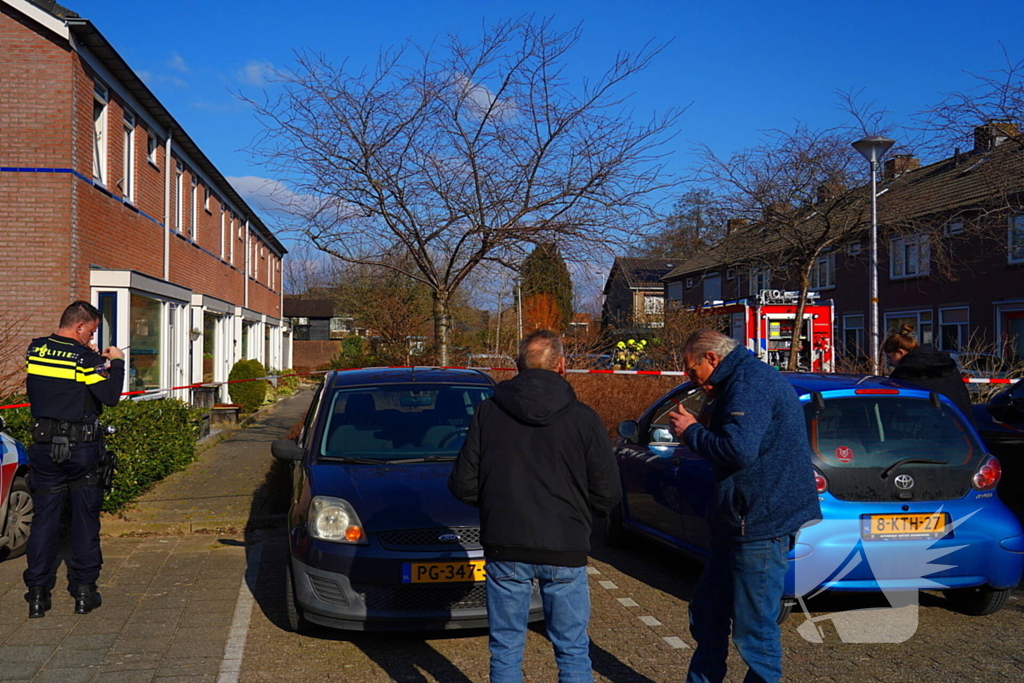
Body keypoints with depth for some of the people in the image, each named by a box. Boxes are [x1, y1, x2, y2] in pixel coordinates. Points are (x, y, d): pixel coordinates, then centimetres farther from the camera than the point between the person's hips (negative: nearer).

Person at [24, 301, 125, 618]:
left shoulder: (34, 350, 3)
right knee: (85, 520, 8)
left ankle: (37, 594, 9)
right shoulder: (85, 359, -13)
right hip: (82, 449, -4)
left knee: (44, 519, 9)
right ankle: (83, 591, 11)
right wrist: (116, 363, -3)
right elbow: (110, 396, -15)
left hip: (44, 447, 4)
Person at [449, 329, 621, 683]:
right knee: (573, 653, 11)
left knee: (505, 652, 12)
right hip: (565, 551, -1)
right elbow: (607, 494, -2)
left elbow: (463, 486, 0)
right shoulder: (584, 419, -4)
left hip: (504, 550, 1)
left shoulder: (488, 412, -2)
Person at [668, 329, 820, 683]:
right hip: (739, 521, 11)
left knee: (753, 629, -1)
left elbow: (739, 450, -27)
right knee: (706, 613, 20)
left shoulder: (749, 383, -17)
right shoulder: (745, 379, 17)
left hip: (763, 524, -11)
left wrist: (692, 432, -12)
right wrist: (698, 428, 6)